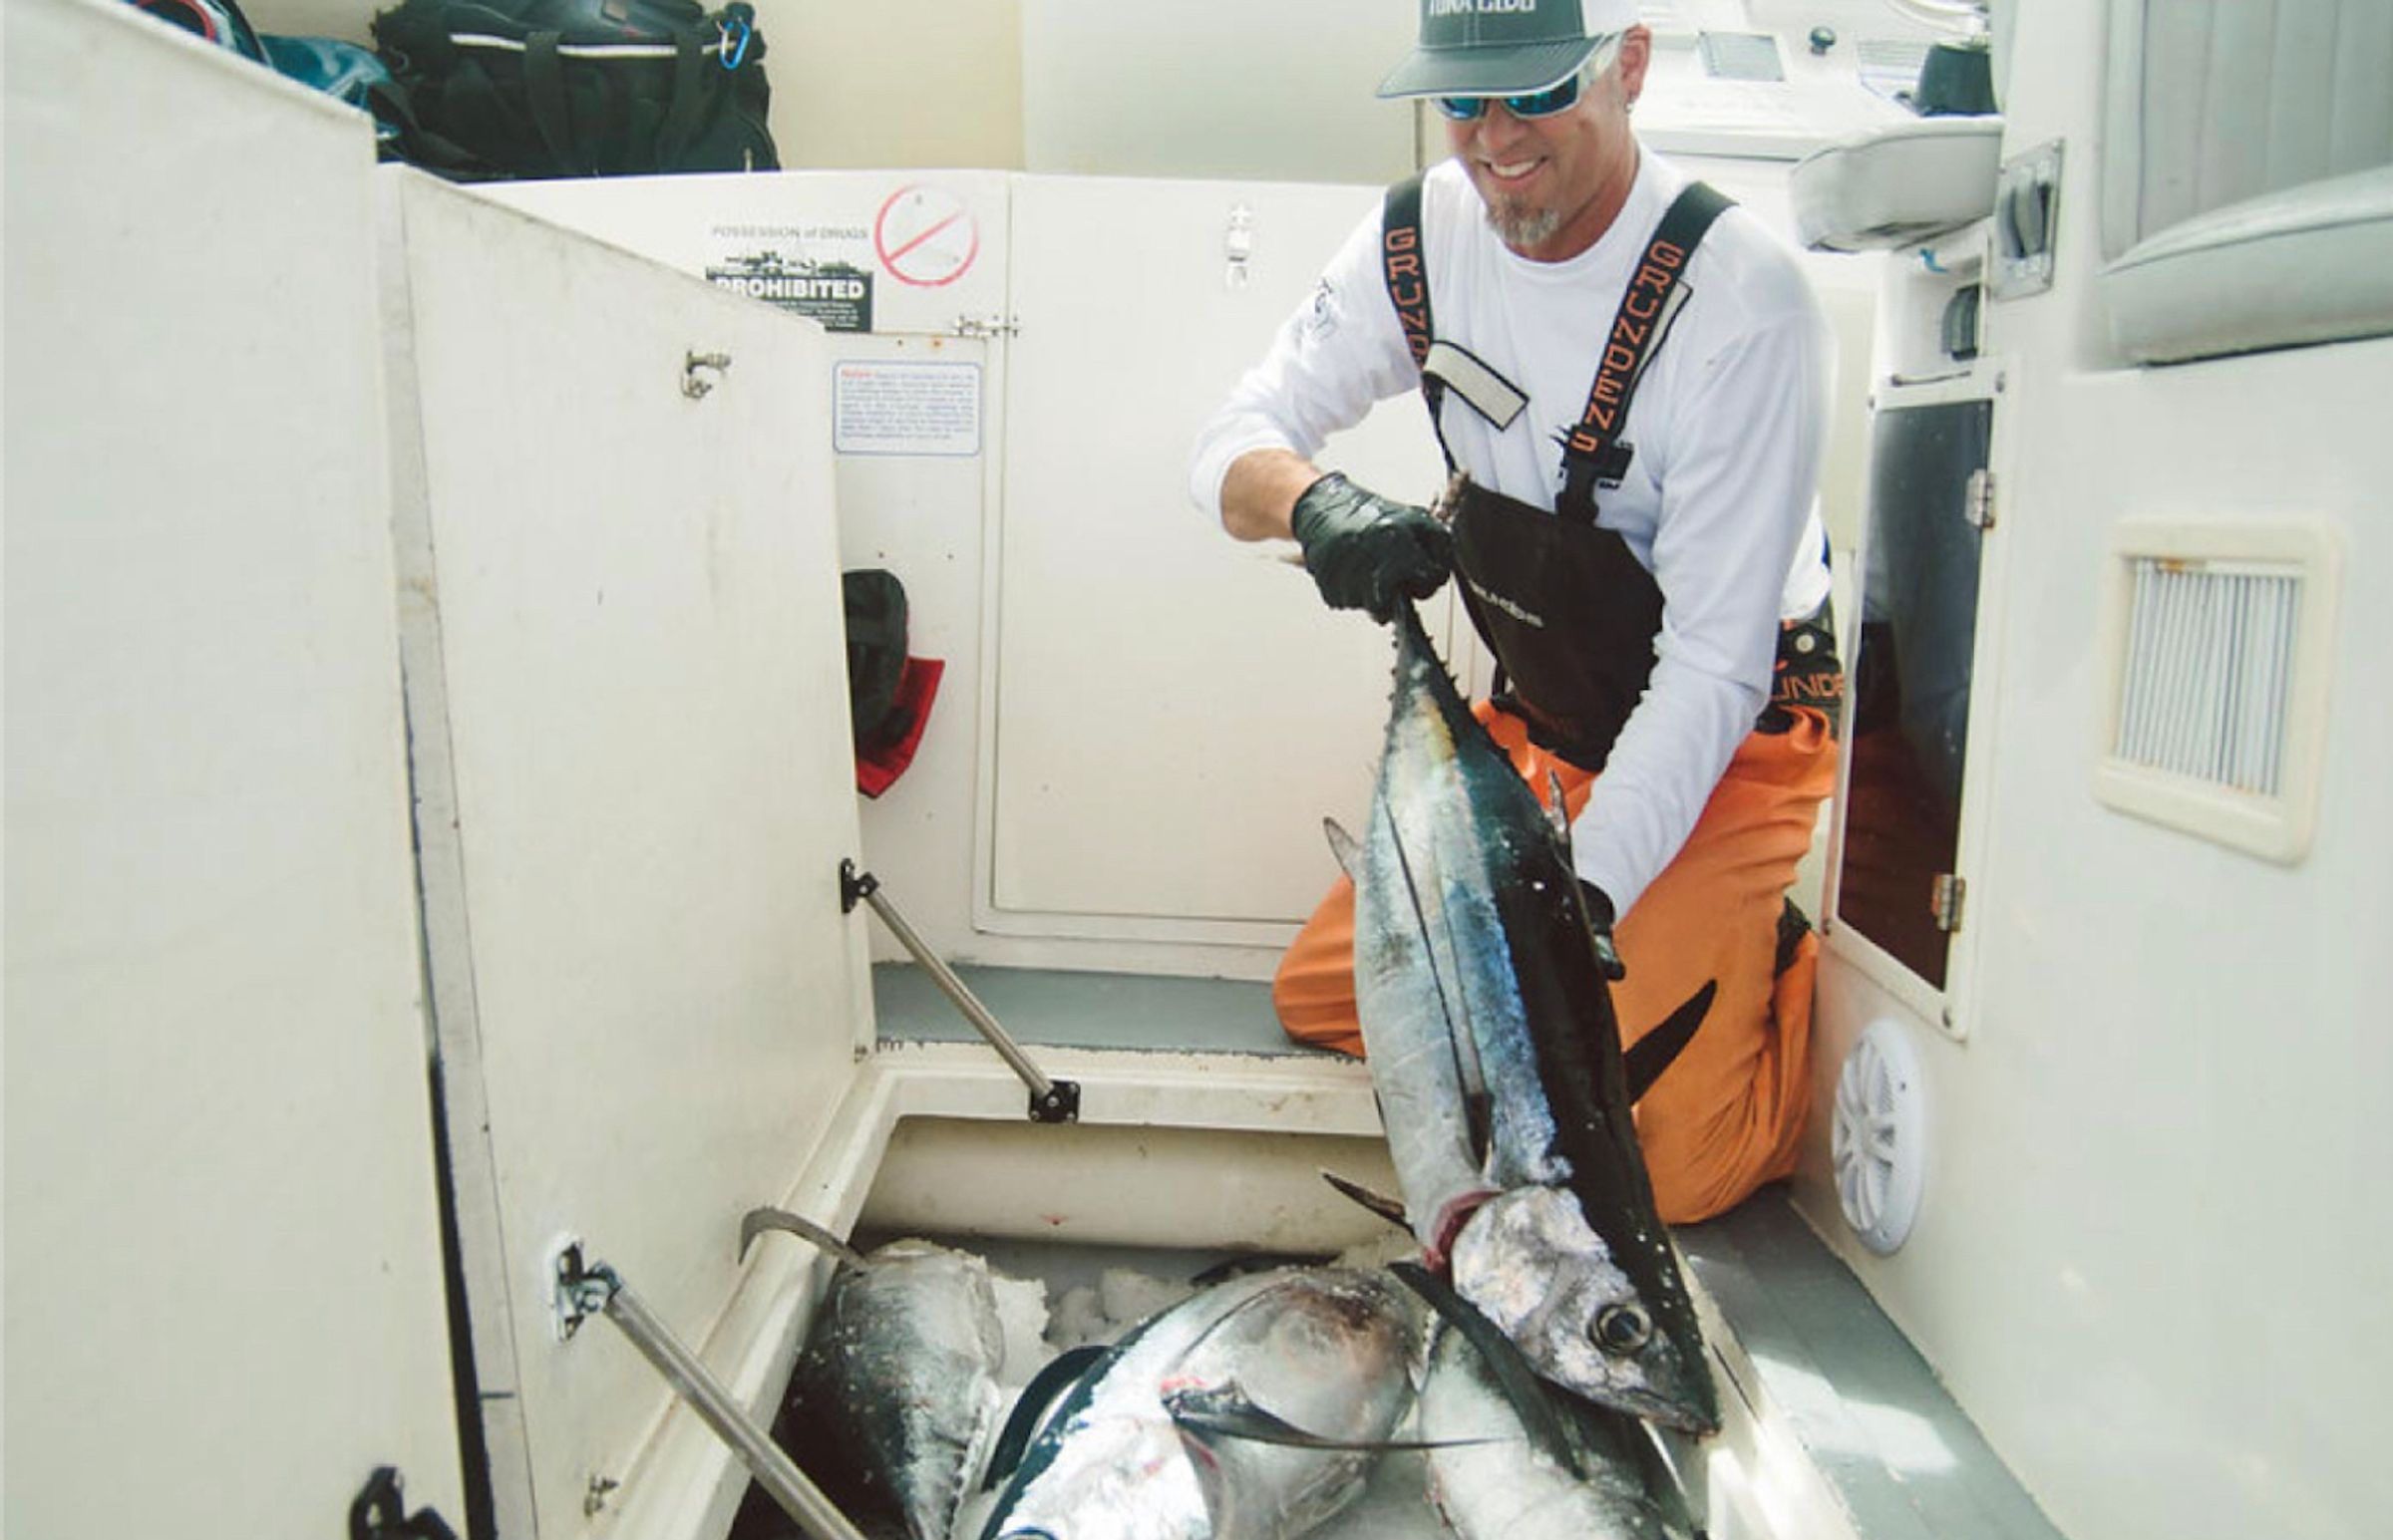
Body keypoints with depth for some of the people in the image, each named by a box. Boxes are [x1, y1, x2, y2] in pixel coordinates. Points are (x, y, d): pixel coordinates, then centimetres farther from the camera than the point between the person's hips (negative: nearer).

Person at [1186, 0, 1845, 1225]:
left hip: (1728, 746, -5)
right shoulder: (1423, 237, -7)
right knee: (1317, 996, 9)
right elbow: (1233, 444, -9)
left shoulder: (1740, 297, -24)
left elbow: (1714, 665, -25)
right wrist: (1314, 503, -33)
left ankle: (1781, 959, 19)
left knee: (1672, 1168, -12)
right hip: (1530, 726, 6)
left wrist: (1589, 893, -35)